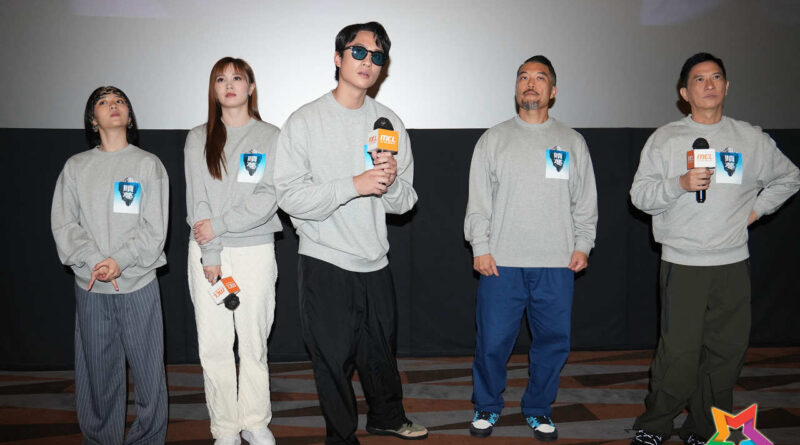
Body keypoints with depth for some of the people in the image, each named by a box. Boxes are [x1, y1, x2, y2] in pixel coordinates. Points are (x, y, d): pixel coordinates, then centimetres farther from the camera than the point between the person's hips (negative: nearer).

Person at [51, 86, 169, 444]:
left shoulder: (148, 164, 5)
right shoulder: (76, 166, 11)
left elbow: (154, 228, -2)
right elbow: (64, 224, 3)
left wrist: (121, 261, -15)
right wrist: (94, 261, -13)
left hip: (138, 283, -1)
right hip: (90, 286, 2)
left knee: (148, 366, 0)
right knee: (97, 371, 7)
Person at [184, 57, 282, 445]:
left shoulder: (270, 137, 5)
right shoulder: (198, 139, 9)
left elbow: (268, 197, -7)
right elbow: (197, 199, 0)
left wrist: (219, 224, -14)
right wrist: (210, 255, -9)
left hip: (255, 250, -1)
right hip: (207, 251, 1)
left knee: (254, 342, 4)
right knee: (214, 344, 2)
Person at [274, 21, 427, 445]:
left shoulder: (390, 122, 5)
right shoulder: (305, 121, -6)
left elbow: (404, 201, 5)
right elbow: (291, 197, -16)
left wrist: (391, 182, -18)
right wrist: (354, 184, -25)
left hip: (375, 262, 4)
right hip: (325, 263, -4)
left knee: (381, 351, 19)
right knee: (333, 357, 8)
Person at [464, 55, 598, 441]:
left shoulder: (572, 142, 11)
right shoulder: (493, 139, 7)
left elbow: (585, 202, 12)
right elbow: (478, 201, 3)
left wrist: (583, 245, 2)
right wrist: (480, 247, -4)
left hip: (557, 265, 2)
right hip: (501, 263, -1)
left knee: (553, 341, 7)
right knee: (493, 341, 1)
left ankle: (538, 410, 27)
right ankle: (487, 407, 23)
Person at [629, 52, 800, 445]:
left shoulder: (752, 139, 10)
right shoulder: (665, 139, 3)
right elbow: (640, 195, -2)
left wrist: (757, 208, 11)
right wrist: (680, 183, -17)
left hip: (734, 264, 3)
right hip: (682, 264, -3)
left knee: (727, 353, 7)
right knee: (679, 355, -7)